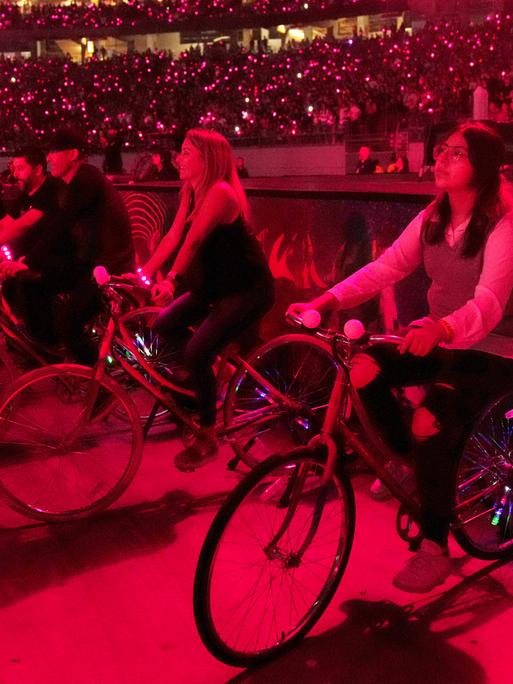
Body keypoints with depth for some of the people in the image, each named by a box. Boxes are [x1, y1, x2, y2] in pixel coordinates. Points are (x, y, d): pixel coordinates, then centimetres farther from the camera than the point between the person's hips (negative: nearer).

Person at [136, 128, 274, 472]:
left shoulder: (220, 192, -20)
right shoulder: (191, 192, 5)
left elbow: (194, 240, -25)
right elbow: (174, 236, 1)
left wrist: (172, 279, -28)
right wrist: (141, 274, -5)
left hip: (248, 289, -9)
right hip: (216, 285, 9)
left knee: (196, 352, -19)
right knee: (164, 325, 1)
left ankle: (208, 438, -3)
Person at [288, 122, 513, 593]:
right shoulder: (433, 218, 3)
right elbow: (386, 267, -8)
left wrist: (440, 329, -52)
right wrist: (327, 299, -22)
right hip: (438, 338, 6)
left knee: (430, 423, -29)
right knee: (362, 369, -18)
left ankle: (434, 548, -8)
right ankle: (409, 458, 7)